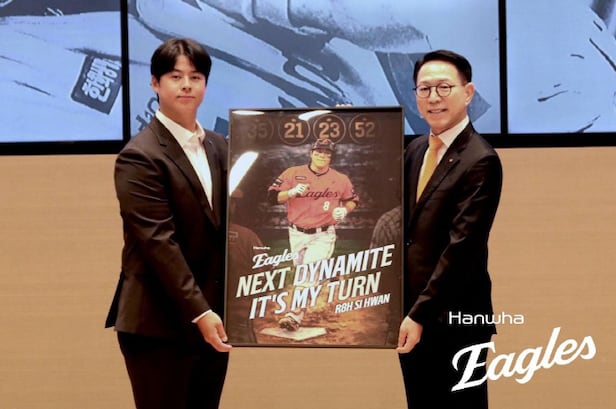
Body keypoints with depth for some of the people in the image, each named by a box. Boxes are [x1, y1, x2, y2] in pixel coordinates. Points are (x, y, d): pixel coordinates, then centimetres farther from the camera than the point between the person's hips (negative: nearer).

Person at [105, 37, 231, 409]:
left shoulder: (219, 147, 12)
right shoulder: (139, 157, -10)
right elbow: (158, 242, -17)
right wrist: (198, 311, -21)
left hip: (213, 316, 6)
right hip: (160, 323, -6)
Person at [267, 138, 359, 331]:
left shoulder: (341, 179, 0)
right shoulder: (293, 173, -1)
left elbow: (352, 200, 15)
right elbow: (272, 196, -3)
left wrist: (344, 210, -6)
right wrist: (292, 192, -20)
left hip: (323, 236, -3)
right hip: (297, 234, 3)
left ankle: (295, 316, -21)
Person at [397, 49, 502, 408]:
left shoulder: (480, 161, -14)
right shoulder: (416, 150, 10)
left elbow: (461, 246, -19)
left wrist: (421, 314, -19)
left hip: (454, 319, -7)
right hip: (412, 314, 7)